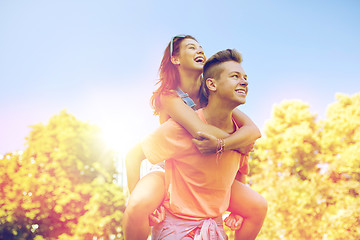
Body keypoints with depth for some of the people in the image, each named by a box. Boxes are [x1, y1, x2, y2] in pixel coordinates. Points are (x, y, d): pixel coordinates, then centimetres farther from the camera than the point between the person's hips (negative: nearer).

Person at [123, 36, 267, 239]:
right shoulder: (169, 96, -17)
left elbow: (254, 130, -16)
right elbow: (201, 130, -36)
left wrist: (222, 144, -33)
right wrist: (240, 145, -22)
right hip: (170, 172, -5)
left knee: (258, 207, -9)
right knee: (138, 207, -37)